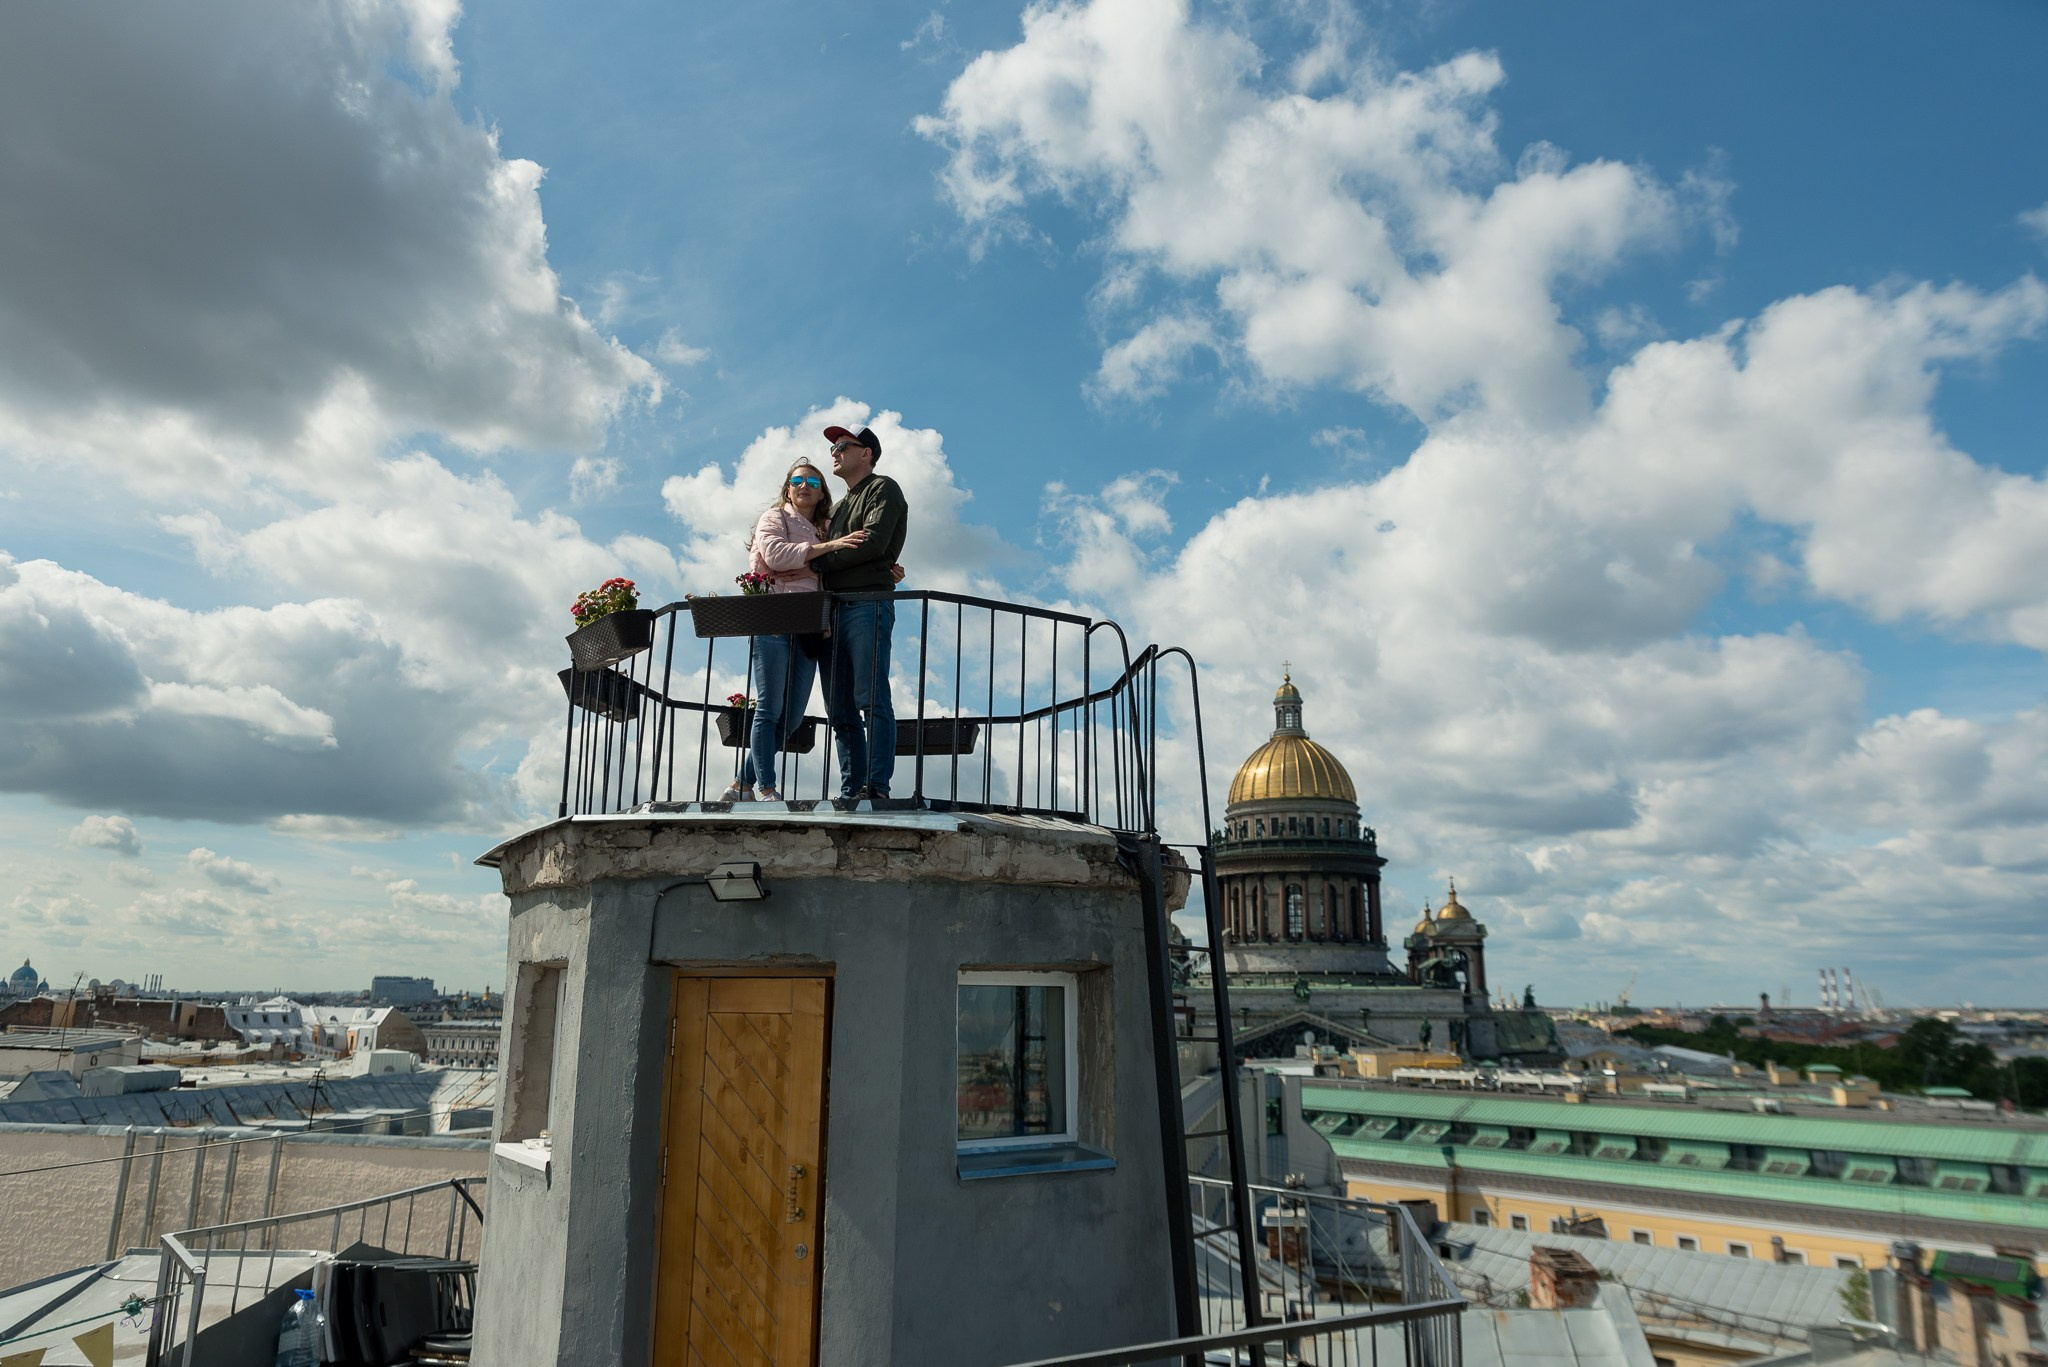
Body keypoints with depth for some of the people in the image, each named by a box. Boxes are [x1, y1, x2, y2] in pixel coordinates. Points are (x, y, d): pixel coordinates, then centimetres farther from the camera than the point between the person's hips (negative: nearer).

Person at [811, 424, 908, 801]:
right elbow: (828, 556, 23)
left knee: (871, 701, -13)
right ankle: (851, 794, 2)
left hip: (868, 605, -8)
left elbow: (872, 542, -10)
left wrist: (817, 561, -5)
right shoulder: (839, 507, 30)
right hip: (833, 611, 8)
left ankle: (877, 787, -16)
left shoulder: (883, 489, 6)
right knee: (840, 712, 1)